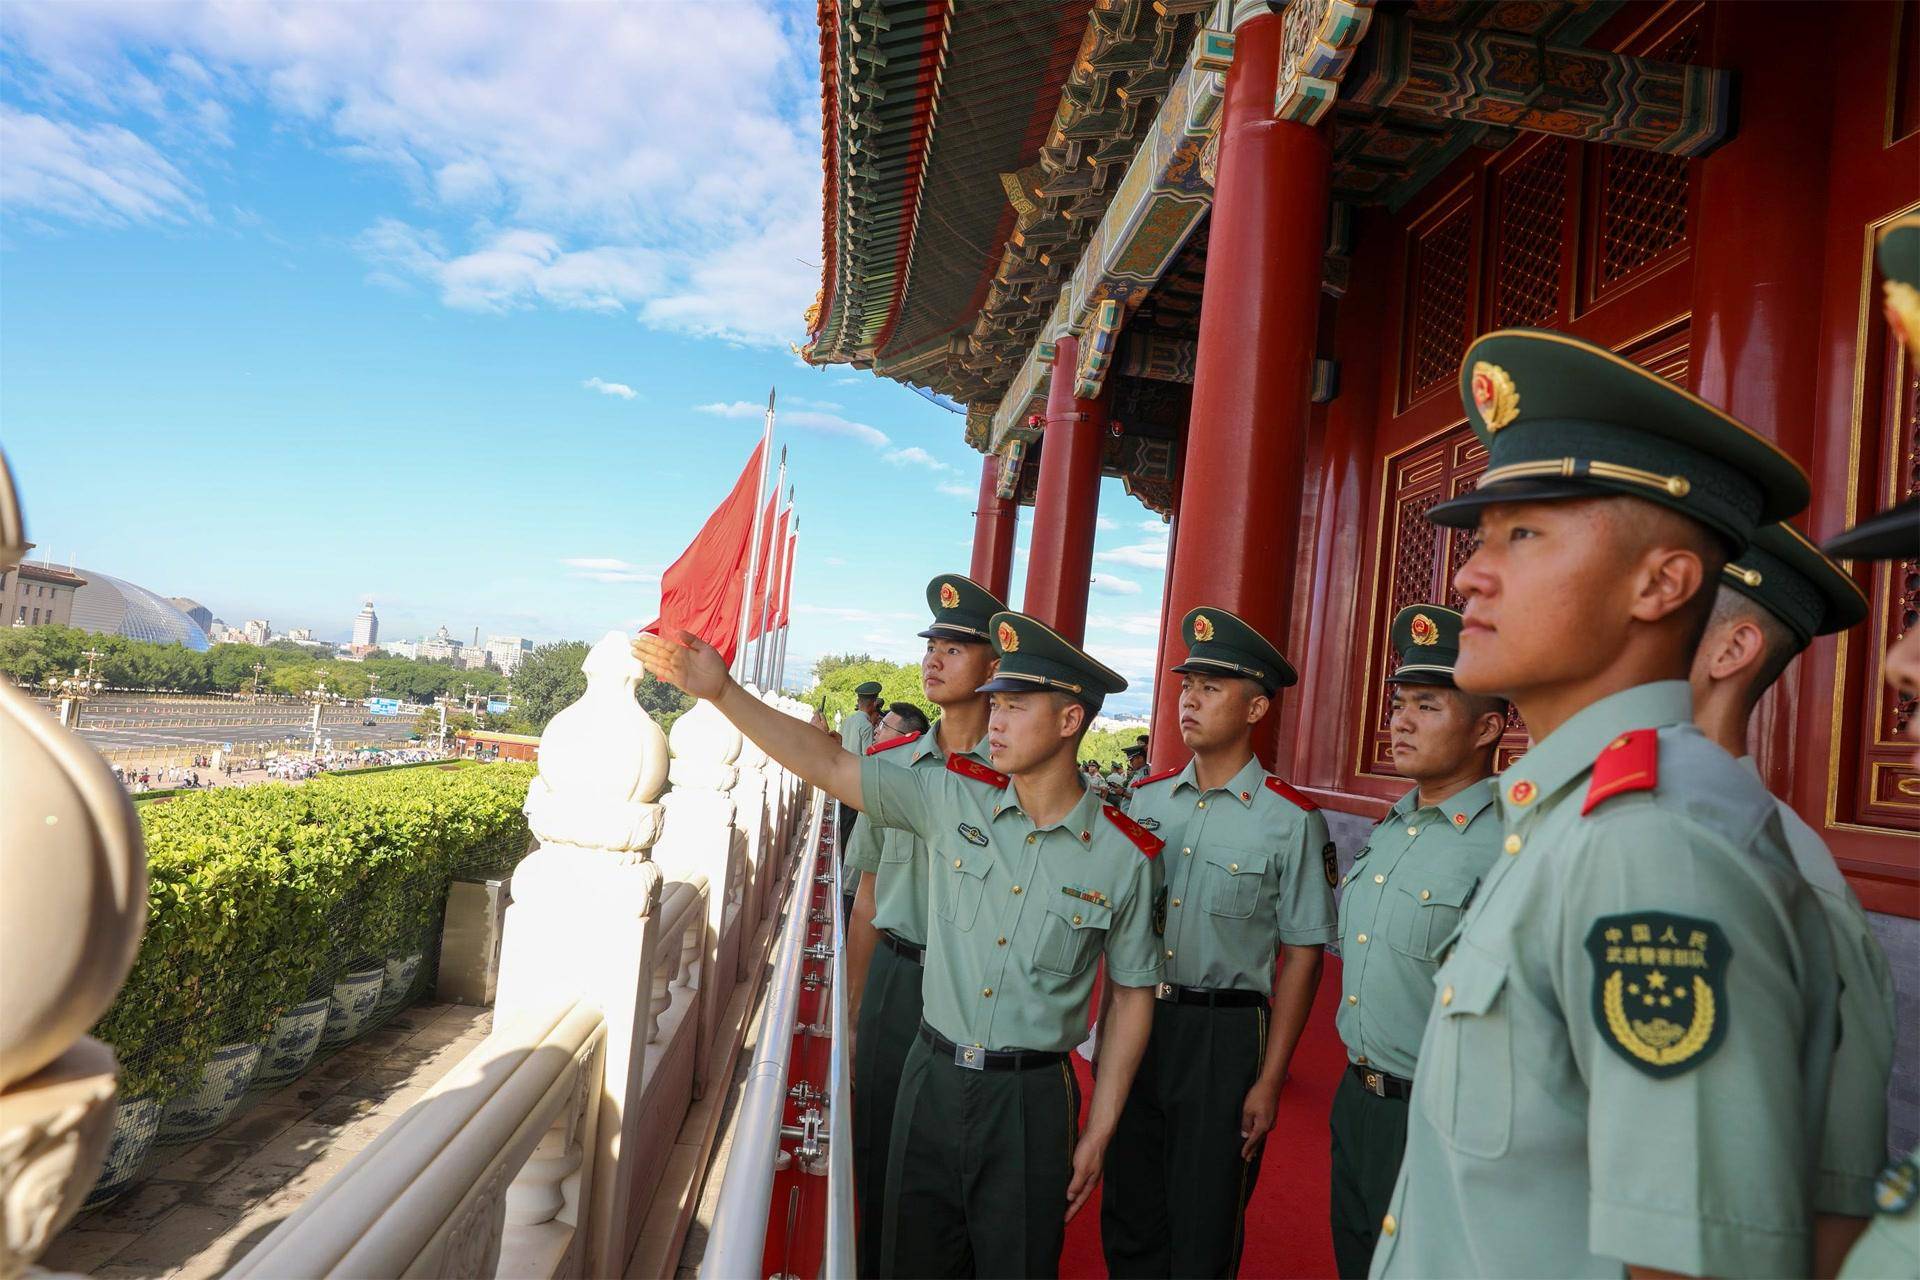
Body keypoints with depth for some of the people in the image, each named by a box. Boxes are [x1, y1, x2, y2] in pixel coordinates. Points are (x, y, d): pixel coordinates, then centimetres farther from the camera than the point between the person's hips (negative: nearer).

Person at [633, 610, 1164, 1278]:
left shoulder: (1124, 857, -9)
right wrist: (721, 690, -13)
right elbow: (827, 767, -6)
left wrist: (1099, 1130, 0)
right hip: (931, 1079, 3)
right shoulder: (952, 799, -5)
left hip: (1030, 1101, -2)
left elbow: (1132, 995, 0)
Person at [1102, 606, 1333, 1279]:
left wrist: (1269, 1081, -9)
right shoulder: (1146, 798, 4)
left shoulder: (1290, 820, -10)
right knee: (1127, 1221, 18)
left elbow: (1302, 956, -8)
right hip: (1136, 1021, 4)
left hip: (1224, 1036, -4)